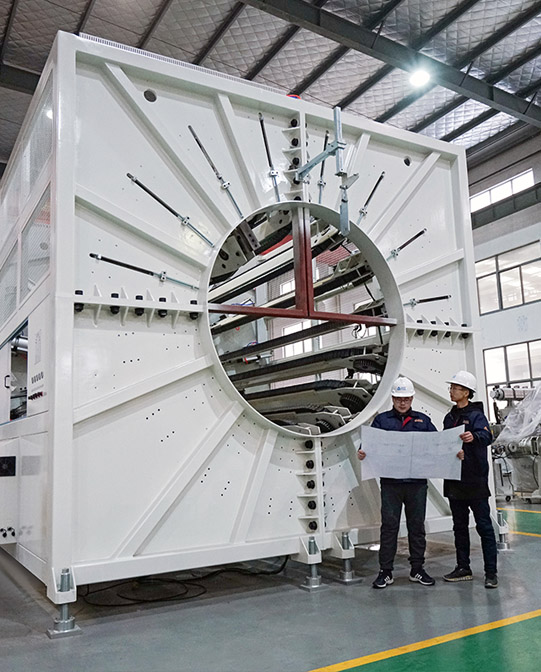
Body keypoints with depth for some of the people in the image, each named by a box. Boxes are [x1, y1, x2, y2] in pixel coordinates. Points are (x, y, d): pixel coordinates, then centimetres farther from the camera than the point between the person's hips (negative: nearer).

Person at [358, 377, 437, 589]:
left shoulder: (423, 420, 12)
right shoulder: (382, 420, 8)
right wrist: (363, 452, -21)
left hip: (417, 482, 2)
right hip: (390, 482, -2)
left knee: (417, 525, 10)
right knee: (389, 525, 2)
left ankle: (417, 569, 23)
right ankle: (385, 571, 10)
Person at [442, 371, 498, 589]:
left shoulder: (476, 415, -8)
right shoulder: (449, 417, 13)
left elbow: (487, 436, -27)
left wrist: (473, 437, -46)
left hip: (475, 480, -7)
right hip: (454, 480, 7)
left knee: (484, 526, -1)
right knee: (459, 526, 13)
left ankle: (491, 572, 6)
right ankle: (463, 568, 23)